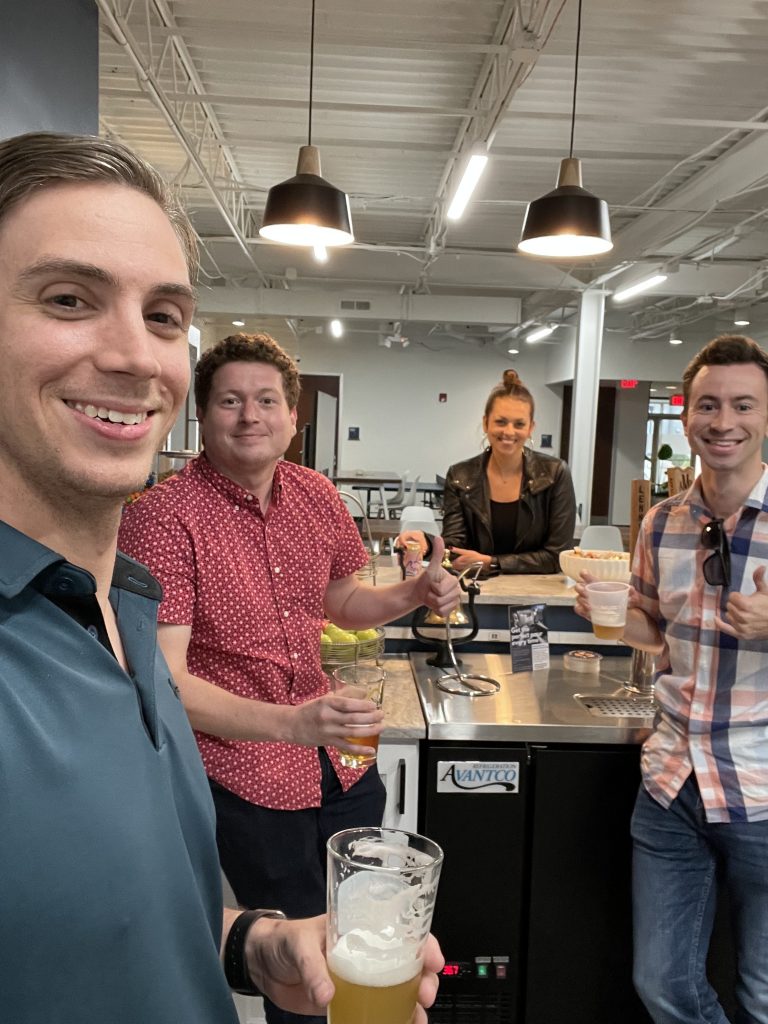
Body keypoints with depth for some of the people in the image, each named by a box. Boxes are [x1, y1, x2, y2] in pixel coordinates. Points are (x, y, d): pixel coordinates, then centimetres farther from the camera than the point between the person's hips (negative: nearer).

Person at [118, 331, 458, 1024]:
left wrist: (417, 595, -4)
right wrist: (289, 722, -35)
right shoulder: (162, 517, -18)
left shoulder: (317, 496, 0)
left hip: (340, 757, 6)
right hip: (243, 768, -6)